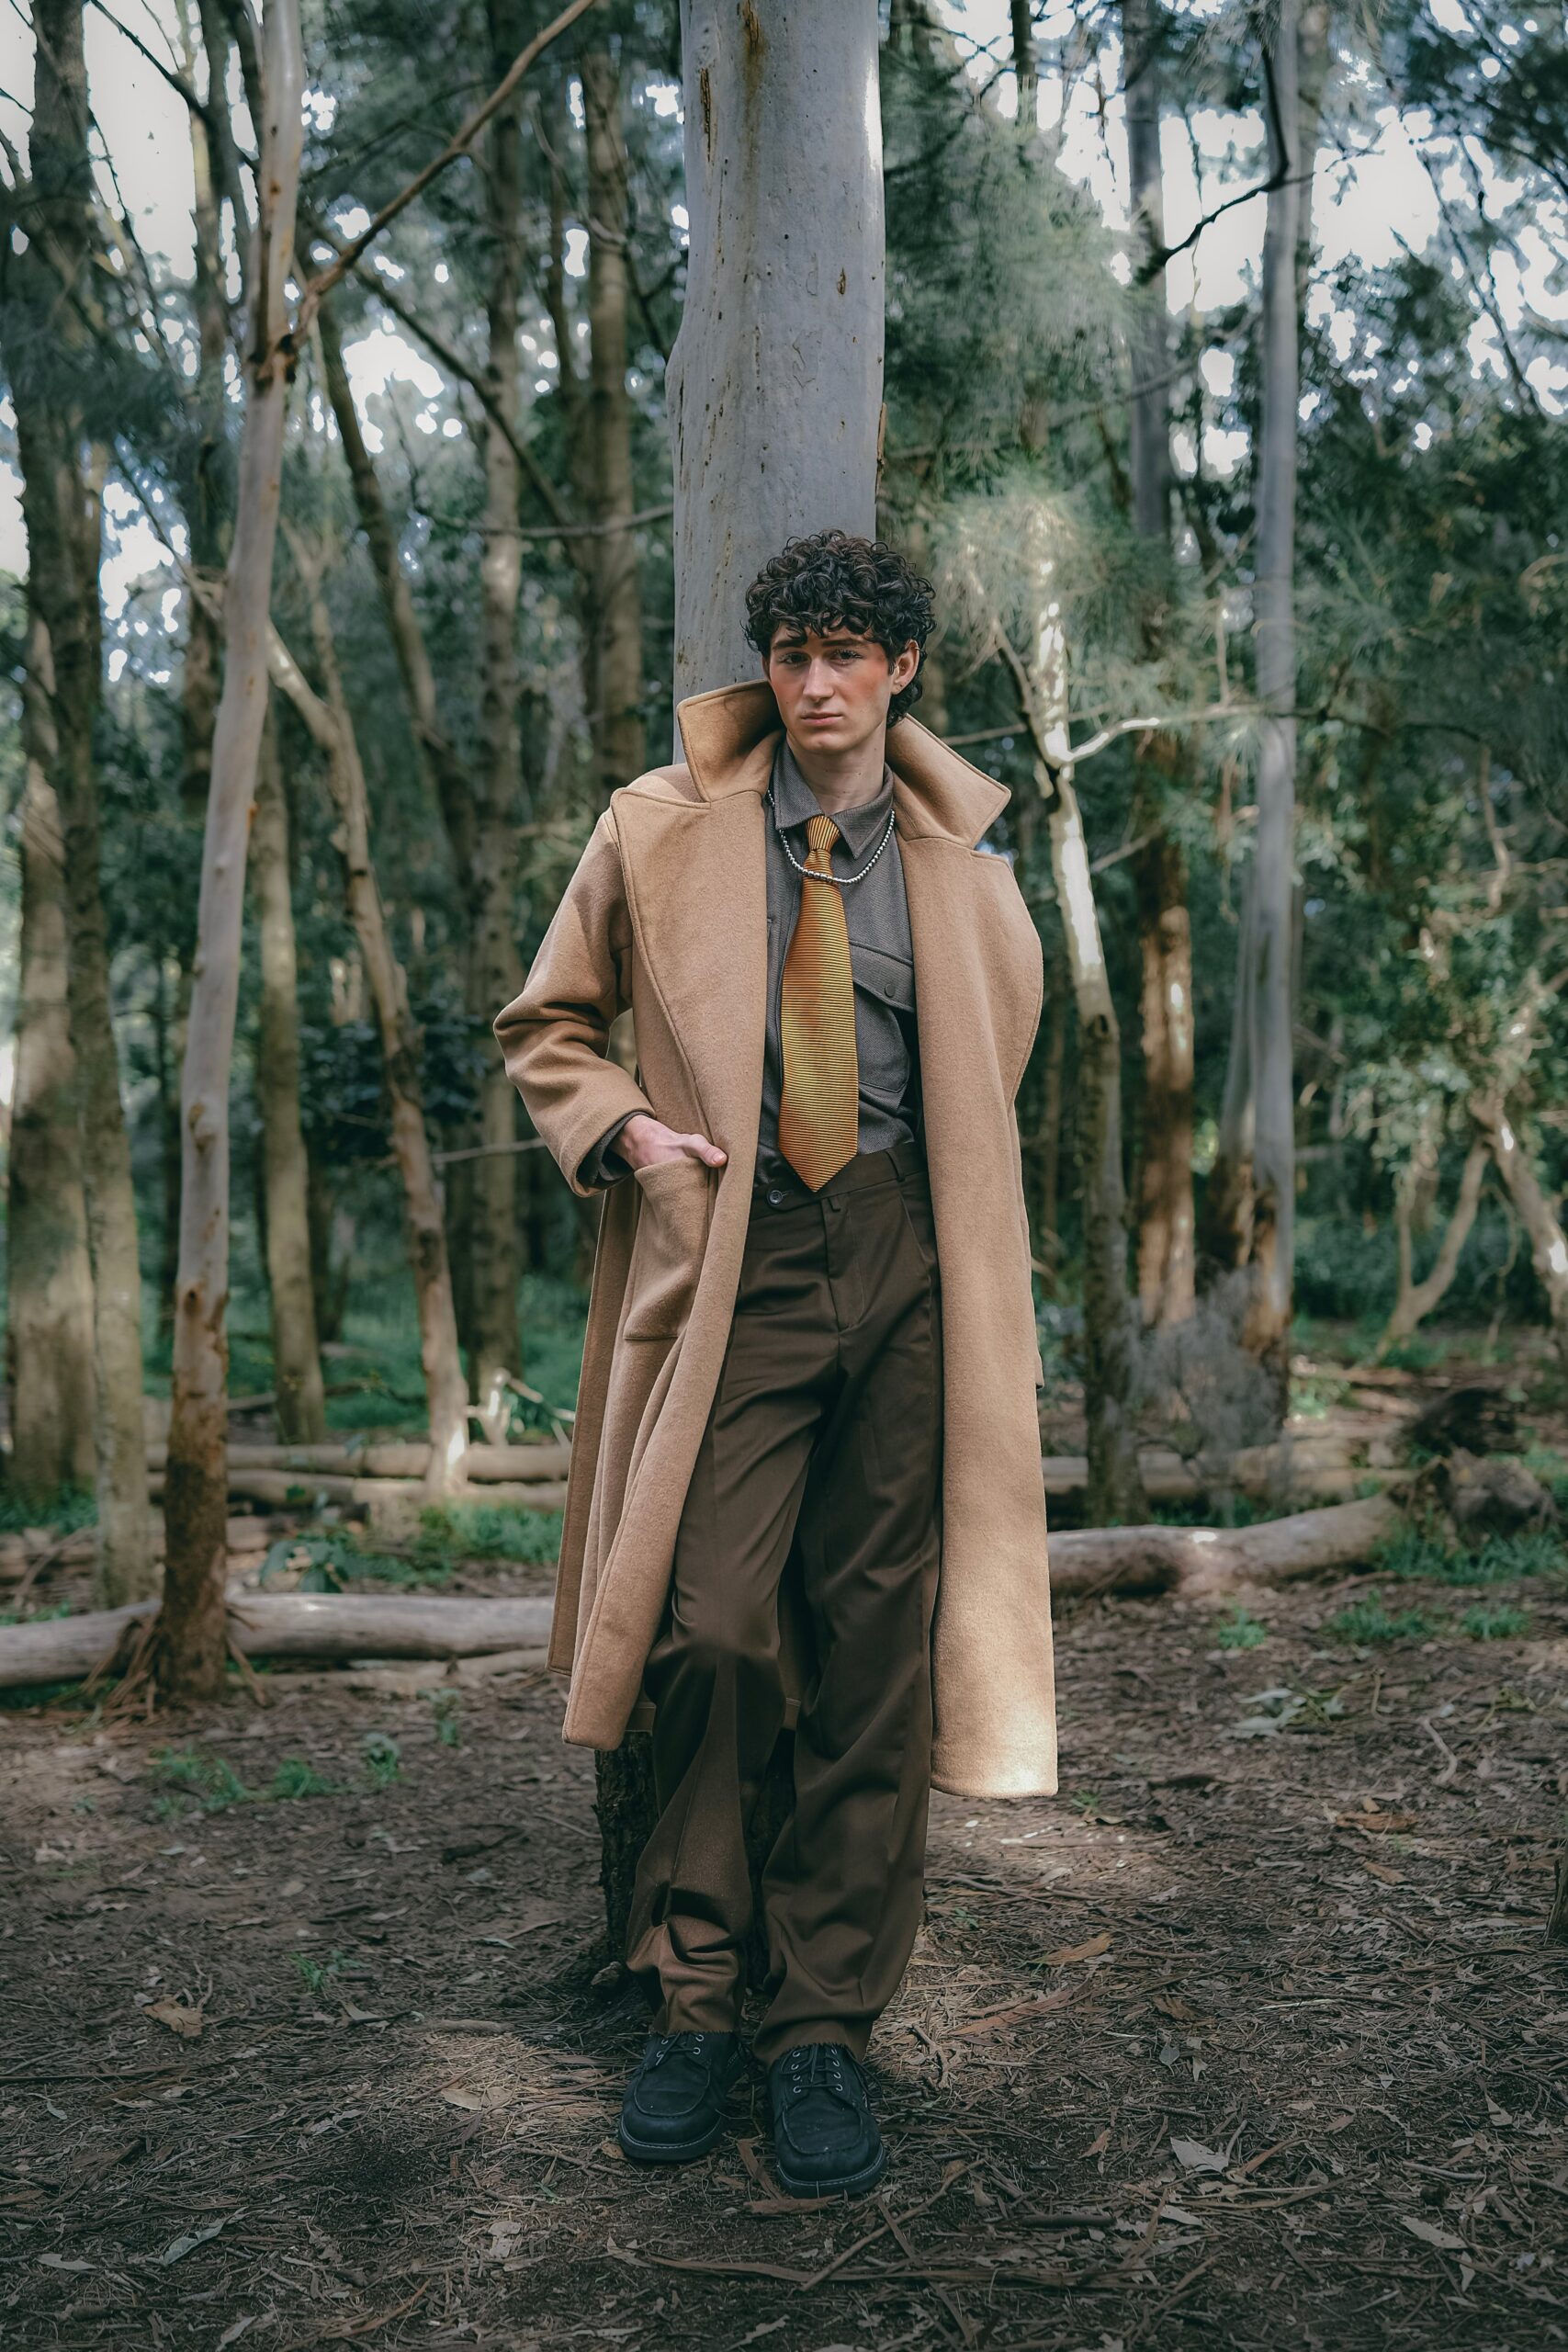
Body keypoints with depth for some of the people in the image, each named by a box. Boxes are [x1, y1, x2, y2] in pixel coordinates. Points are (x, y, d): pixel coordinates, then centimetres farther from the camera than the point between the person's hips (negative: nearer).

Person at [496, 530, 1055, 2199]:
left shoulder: (958, 863, 12)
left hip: (902, 1263, 2)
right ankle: (695, 2001, 9)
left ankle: (827, 2027, 15)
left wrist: (940, 1195, 14)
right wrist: (626, 1131, -3)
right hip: (734, 1262, -1)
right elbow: (548, 1027, 16)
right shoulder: (660, 834, 7)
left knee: (876, 1651, 2)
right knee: (715, 1621, -12)